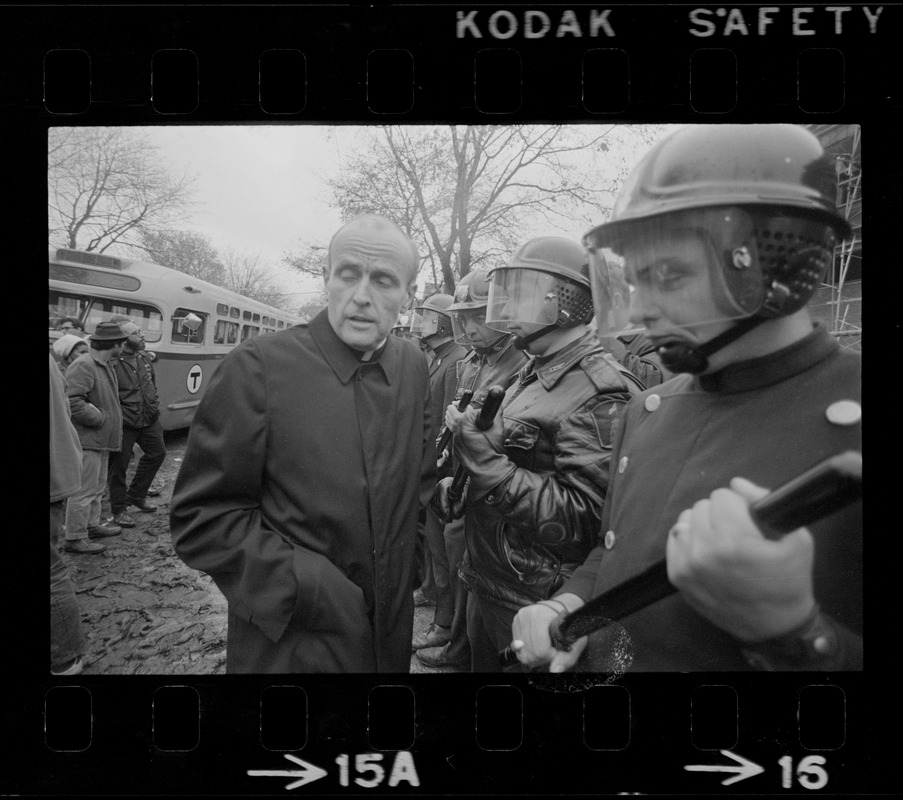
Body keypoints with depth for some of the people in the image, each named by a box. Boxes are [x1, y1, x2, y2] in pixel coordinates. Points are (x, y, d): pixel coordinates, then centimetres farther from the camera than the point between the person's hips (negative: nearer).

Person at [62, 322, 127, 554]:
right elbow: (72, 402, -27)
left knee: (97, 487, 21)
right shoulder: (83, 366, -19)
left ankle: (92, 525, 36)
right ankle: (75, 538, 6)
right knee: (84, 489, -4)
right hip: (87, 440, -10)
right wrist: (99, 418, -19)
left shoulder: (106, 366, 14)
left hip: (101, 439, 10)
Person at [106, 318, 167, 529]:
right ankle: (119, 510, 18)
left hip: (149, 419, 8)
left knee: (157, 453, 18)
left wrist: (154, 406, 16)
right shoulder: (113, 362, -19)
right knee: (119, 464, 3)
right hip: (124, 423, -8)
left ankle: (136, 495, 35)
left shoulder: (144, 357, 7)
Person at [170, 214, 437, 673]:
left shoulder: (413, 364, -1)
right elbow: (200, 516, -15)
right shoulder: (258, 365, -17)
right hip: (290, 641, -5)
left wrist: (412, 560, 2)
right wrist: (307, 586, -21)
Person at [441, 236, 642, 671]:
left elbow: (577, 521, -26)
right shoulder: (532, 373, 8)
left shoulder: (599, 394, -21)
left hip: (534, 603, -8)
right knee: (480, 660, 24)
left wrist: (482, 454, -27)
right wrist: (460, 479, 4)